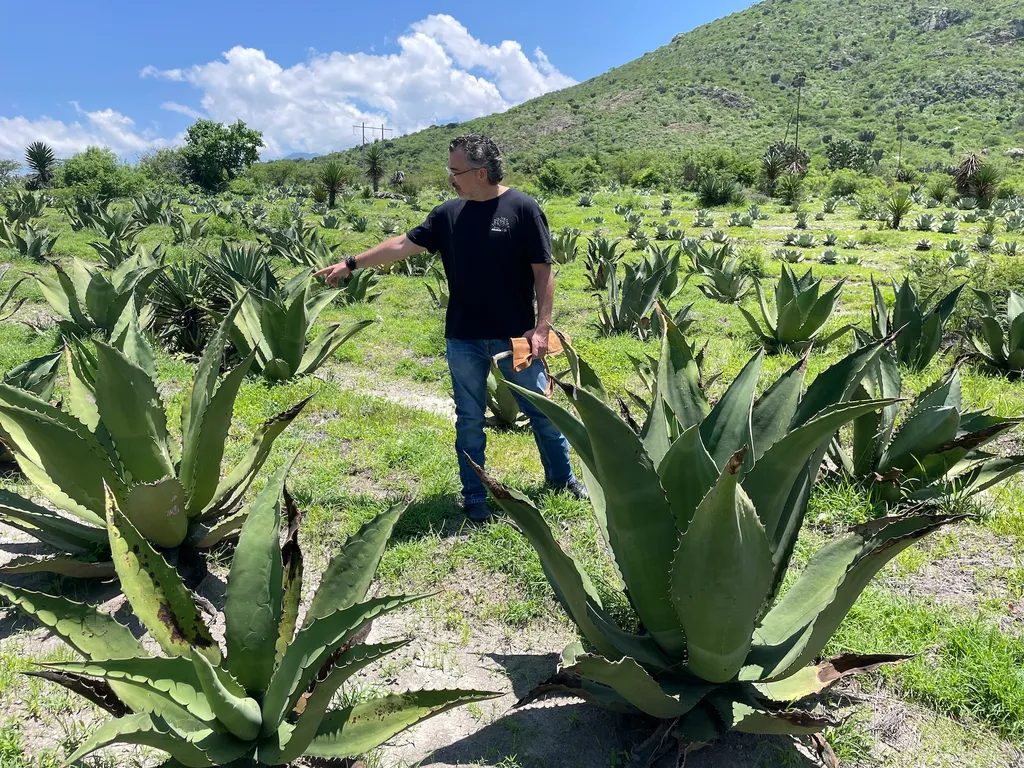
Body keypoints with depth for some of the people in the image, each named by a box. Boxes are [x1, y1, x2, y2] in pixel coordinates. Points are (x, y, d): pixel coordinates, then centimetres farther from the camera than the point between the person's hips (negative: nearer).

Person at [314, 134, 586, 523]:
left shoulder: (522, 208, -7)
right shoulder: (449, 214, 5)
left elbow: (543, 271, -7)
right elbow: (403, 244, 11)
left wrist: (542, 326, -13)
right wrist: (351, 264, 10)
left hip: (515, 336, -3)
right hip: (464, 339, 3)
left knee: (541, 409, 10)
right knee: (469, 420, 10)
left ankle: (562, 477, 32)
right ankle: (474, 497, 25)